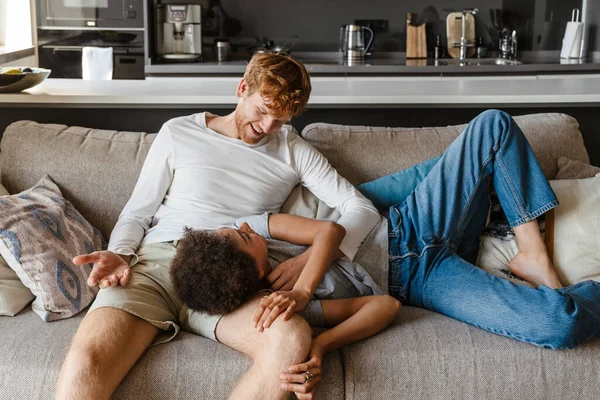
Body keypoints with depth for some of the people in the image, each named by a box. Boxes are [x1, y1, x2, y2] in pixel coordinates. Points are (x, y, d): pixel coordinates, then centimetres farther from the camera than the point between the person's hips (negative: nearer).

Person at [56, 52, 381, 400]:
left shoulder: (292, 151, 14)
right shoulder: (178, 133, 13)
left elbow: (361, 209, 8)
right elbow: (137, 213, 16)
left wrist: (309, 260, -10)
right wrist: (120, 254, -7)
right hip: (155, 263, -1)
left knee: (292, 339, -35)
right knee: (82, 367, -34)